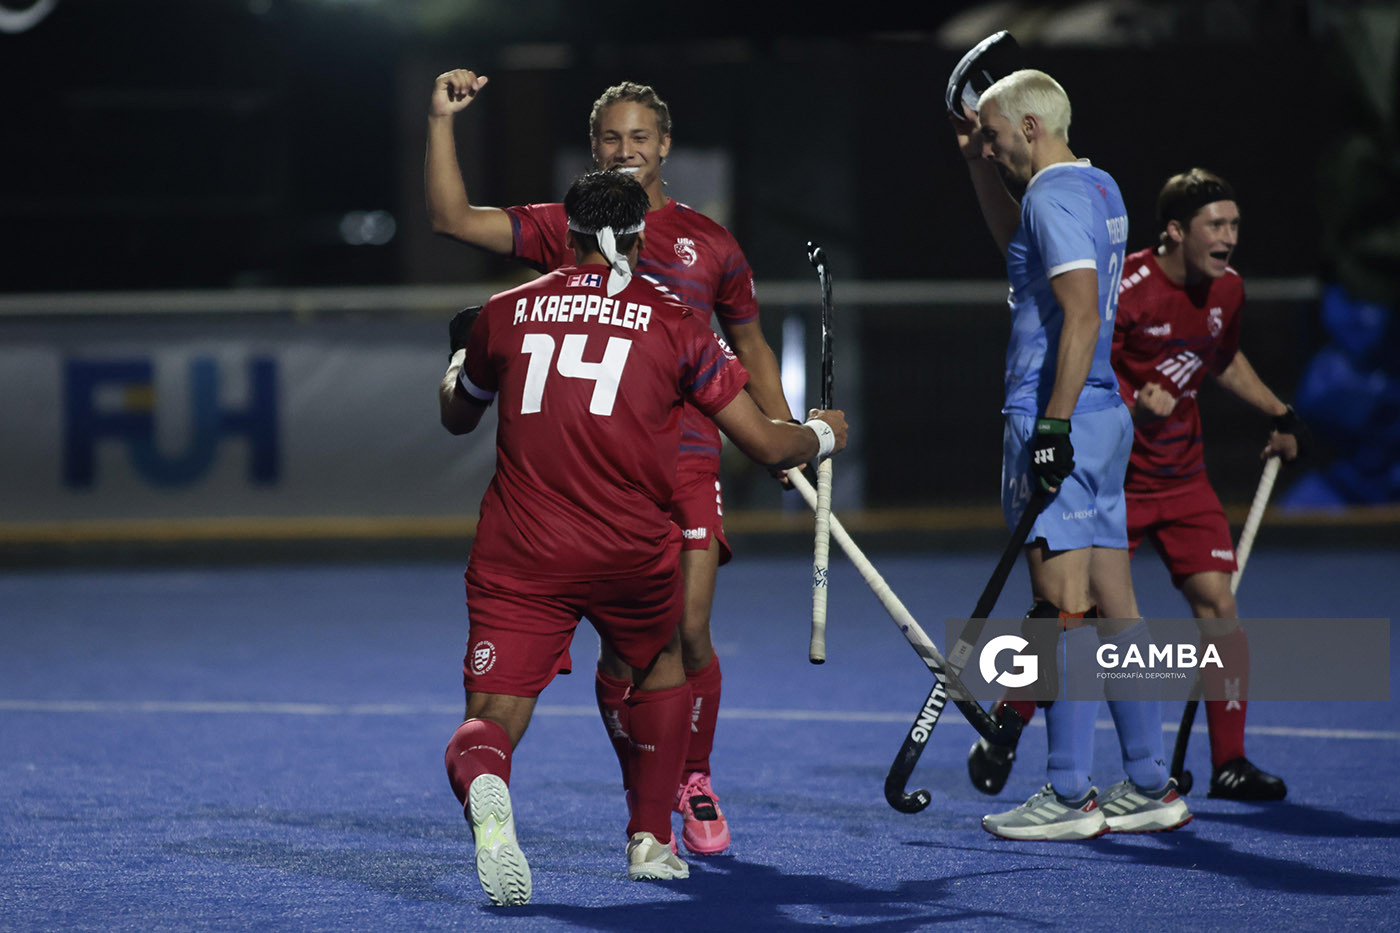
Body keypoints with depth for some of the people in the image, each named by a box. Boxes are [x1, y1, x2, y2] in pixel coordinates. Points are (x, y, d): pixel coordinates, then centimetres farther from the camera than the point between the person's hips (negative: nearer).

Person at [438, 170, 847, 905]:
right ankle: (650, 840, 28)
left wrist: (457, 368, 53)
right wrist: (821, 435, 31)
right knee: (663, 664, 31)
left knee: (488, 724, -2)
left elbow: (457, 416, 30)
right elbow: (766, 445, 9)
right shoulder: (674, 324, 6)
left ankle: (484, 791, -37)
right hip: (632, 553, 0)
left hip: (517, 555, 0)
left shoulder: (507, 312, 11)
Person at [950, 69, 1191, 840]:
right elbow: (1013, 236, 39)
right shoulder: (1098, 188, 17)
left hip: (1061, 424, -10)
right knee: (1113, 608, 10)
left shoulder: (1056, 193, -12)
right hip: (1102, 419, 10)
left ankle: (1069, 796, -8)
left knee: (1064, 608, -8)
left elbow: (1081, 314, -21)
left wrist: (1055, 422, -24)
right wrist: (977, 159, 31)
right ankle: (1149, 786, 12)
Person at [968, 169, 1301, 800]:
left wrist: (1279, 414, 21)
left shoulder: (1227, 289, 2)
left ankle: (1229, 764, -1)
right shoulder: (1125, 289, -20)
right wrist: (1135, 404, -34)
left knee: (1218, 600, -8)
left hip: (1183, 476, 5)